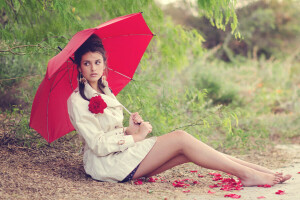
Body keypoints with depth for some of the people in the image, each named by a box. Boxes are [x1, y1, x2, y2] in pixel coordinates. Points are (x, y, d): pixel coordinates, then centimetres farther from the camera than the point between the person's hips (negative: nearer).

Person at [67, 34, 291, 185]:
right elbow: (99, 145, -17)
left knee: (186, 152, -10)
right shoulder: (77, 100, -11)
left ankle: (260, 169, -12)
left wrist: (129, 129, -2)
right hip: (107, 164, -8)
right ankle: (246, 174, -15)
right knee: (181, 138, -18)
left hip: (123, 154, 8)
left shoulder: (104, 91, 15)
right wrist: (137, 136, -9)